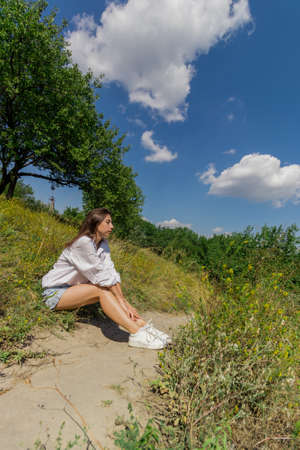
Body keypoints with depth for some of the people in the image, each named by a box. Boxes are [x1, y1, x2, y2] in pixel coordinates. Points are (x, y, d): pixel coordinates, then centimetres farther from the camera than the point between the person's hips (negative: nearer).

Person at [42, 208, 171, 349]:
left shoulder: (103, 244, 1)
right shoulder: (83, 242, -24)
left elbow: (111, 273, -8)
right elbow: (102, 276, -24)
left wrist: (125, 303, -17)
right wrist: (123, 302, -20)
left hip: (74, 289, 8)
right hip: (55, 292, -8)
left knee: (110, 289, -14)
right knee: (103, 288, -27)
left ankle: (142, 325, -21)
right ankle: (136, 334, -33)